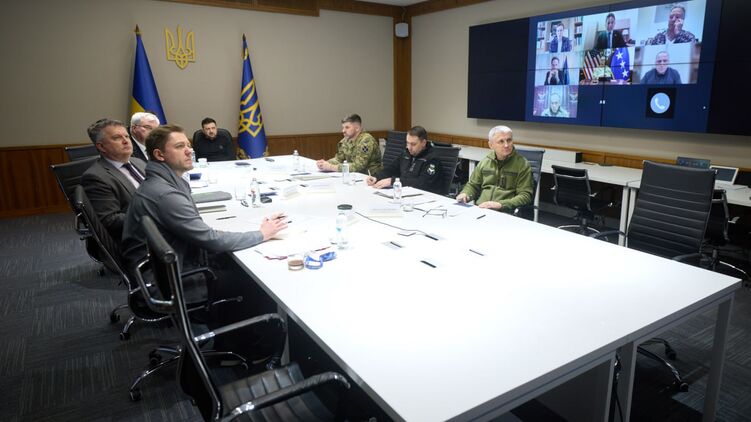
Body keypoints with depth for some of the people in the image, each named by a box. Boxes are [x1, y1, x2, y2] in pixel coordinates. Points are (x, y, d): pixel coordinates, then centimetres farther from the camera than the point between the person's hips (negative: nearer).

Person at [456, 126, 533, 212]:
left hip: (504, 213, -3)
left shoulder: (523, 164, 3)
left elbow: (525, 196, -3)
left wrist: (500, 204, -16)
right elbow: (473, 185, 28)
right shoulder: (484, 162, 17)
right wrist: (465, 194, 6)